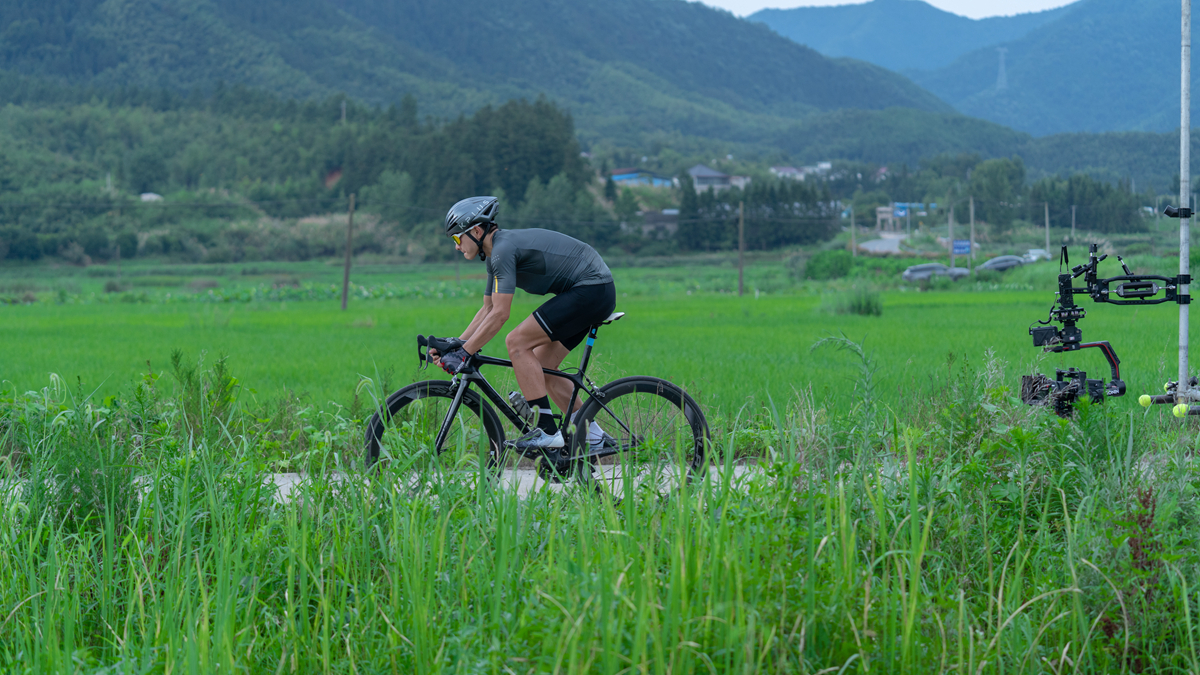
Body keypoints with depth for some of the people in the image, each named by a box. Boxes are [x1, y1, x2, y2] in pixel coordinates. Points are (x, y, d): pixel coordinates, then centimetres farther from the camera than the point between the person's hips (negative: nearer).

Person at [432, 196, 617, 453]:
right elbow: (487, 310, 20)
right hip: (596, 293, 10)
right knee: (540, 367, 10)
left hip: (591, 289, -10)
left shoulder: (504, 249, -17)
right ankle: (594, 437, 14)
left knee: (517, 343, -13)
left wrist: (464, 354, -18)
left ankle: (548, 432, -13)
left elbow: (500, 314, -21)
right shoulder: (496, 252, 14)